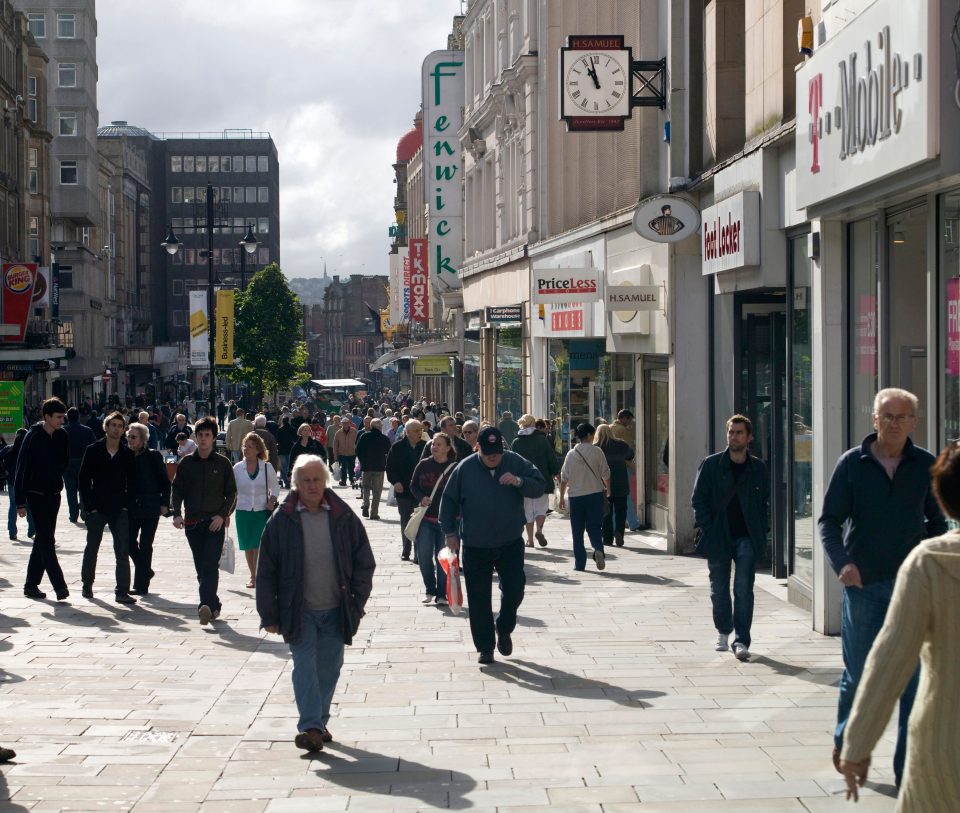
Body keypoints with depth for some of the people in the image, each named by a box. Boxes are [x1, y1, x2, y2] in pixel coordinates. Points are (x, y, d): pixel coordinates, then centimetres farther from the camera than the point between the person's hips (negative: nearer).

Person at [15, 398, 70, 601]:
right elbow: (21, 469, -12)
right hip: (36, 494, -6)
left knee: (43, 540, 10)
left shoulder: (62, 436, 2)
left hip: (53, 494, 6)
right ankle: (59, 585, -15)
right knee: (46, 541, -10)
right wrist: (20, 502, -13)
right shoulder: (33, 437, -14)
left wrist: (56, 481, 10)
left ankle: (31, 584, 17)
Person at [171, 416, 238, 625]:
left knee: (210, 565, -14)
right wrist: (177, 513, -4)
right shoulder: (186, 463, 8)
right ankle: (213, 605, 17)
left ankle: (207, 606, -24)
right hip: (192, 522, 3)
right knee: (201, 568, 6)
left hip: (215, 523, -3)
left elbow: (231, 493, 5)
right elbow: (176, 489, 11)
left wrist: (222, 515, -9)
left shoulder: (223, 463, 3)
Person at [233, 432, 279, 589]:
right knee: (248, 546, 10)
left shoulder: (267, 467, -2)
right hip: (243, 511, 2)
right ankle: (253, 576, 25)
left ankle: (257, 576, -4)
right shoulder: (237, 468, 2)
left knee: (259, 545, -12)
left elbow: (275, 486, 9)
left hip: (262, 511, -2)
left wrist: (272, 501, -8)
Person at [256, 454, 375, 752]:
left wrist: (356, 604, 0)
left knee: (329, 669, 9)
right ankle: (311, 727, -11)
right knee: (305, 666, -9)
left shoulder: (344, 517, 0)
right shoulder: (282, 521, -4)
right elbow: (266, 571, 0)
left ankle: (319, 723, 23)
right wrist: (269, 614, -3)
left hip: (335, 611, 2)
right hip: (299, 612, -2)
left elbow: (364, 563, 6)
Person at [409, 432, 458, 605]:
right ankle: (429, 589, 18)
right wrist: (421, 498, -8)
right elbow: (413, 486, 10)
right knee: (424, 555, 0)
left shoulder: (455, 468, -4)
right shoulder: (423, 465, 3)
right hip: (426, 519, 2)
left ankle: (441, 594, 14)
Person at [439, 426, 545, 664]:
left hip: (510, 543, 1)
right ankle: (485, 647, 13)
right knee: (479, 599, 2)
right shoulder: (465, 468, -5)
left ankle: (504, 629, 26)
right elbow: (448, 500, 3)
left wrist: (519, 482, -22)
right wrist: (450, 532, 0)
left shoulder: (516, 463, -3)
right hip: (475, 546, -1)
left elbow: (539, 486, -3)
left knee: (514, 590, -3)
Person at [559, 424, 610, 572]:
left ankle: (579, 563, 8)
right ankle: (598, 550, -24)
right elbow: (605, 473, -1)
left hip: (575, 496, 1)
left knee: (577, 531, 8)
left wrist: (562, 497, 12)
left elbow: (564, 478, 3)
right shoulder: (596, 451, -4)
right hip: (595, 494, -1)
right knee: (594, 527, 4)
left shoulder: (571, 454, 1)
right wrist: (607, 489, 17)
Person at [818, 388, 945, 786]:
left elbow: (937, 522, 12)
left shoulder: (926, 466, 4)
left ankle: (908, 768, 8)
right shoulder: (852, 464, 0)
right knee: (858, 673, 9)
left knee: (915, 680, -1)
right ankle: (845, 741, 34)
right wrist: (841, 563, -16)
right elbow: (829, 520, 0)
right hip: (863, 585, -1)